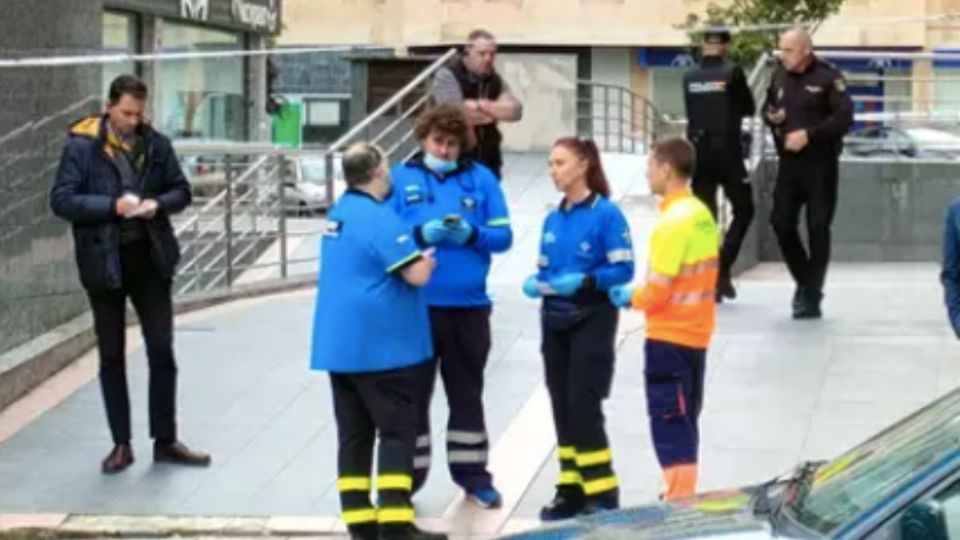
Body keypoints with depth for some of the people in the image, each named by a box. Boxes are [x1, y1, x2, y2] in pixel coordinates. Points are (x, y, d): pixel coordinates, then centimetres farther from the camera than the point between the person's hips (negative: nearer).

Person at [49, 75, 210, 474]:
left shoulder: (156, 144, 1)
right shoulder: (81, 146, -8)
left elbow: (181, 191, 8)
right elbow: (61, 200, -12)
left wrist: (158, 204, -14)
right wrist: (112, 206, -23)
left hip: (150, 258, 2)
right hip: (104, 261, -2)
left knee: (162, 351, 6)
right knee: (112, 356, 8)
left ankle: (165, 441, 17)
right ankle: (121, 444, 17)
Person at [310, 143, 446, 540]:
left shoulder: (338, 213, 13)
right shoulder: (379, 217, -16)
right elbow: (417, 275, -19)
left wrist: (412, 249, 14)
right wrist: (428, 254, 2)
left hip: (339, 343, 8)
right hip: (381, 345, -8)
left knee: (353, 434, 9)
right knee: (397, 432, -4)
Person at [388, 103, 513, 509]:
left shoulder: (481, 178, 4)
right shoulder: (400, 178, 1)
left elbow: (502, 236, 2)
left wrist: (471, 235, -17)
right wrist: (421, 234, -18)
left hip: (468, 306, 1)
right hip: (415, 306, -1)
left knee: (467, 393, 13)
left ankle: (472, 474, 24)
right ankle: (407, 477, 14)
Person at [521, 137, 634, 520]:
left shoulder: (606, 213, -10)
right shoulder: (552, 220, 11)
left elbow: (623, 269, -14)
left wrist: (584, 281, -26)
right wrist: (534, 284, -4)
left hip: (592, 320, -7)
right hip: (555, 320, 7)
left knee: (583, 406, -9)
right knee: (562, 406, 8)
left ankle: (602, 493, -2)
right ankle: (572, 489, 15)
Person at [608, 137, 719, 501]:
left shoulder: (673, 221, -19)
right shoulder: (703, 215, 7)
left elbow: (658, 290, -21)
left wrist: (630, 298, -2)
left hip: (669, 335, -9)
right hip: (696, 333, 9)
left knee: (669, 424, -3)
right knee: (684, 422, 17)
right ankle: (684, 495, 24)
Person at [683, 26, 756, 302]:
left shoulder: (689, 78, 5)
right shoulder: (733, 72, -6)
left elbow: (692, 113, 11)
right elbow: (749, 109, 4)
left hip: (698, 152, 4)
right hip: (727, 152, -4)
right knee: (743, 211, 10)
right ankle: (721, 269, -5)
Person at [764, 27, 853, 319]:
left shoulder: (828, 77, -11)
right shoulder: (780, 76, 8)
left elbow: (844, 118, -16)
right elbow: (767, 107, 22)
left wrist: (809, 134, -22)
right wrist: (770, 116, -2)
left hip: (820, 164, -6)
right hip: (788, 163, 6)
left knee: (818, 229, -3)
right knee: (781, 222, 3)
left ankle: (812, 297, 4)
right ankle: (804, 281, 23)